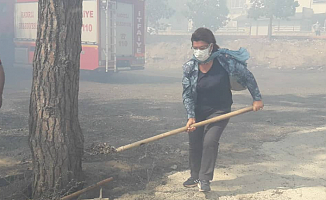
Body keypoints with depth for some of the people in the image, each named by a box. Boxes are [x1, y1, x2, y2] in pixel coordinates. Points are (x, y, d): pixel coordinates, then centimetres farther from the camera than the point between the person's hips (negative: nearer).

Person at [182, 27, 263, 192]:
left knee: (210, 141, -17)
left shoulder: (225, 60, -19)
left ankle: (205, 179, -4)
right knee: (194, 144, 9)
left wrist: (257, 98, -4)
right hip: (198, 112, 3)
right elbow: (187, 94, -8)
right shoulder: (190, 67, -12)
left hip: (219, 111, -3)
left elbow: (247, 76, -7)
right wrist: (190, 117, -17)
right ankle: (195, 176, 29)